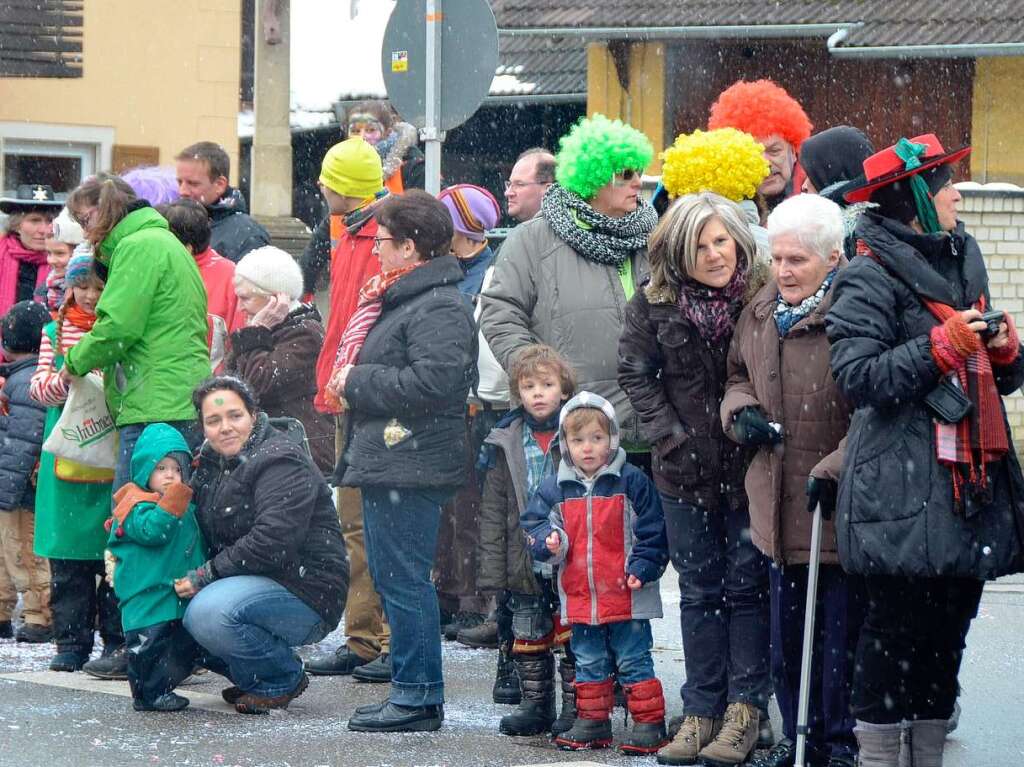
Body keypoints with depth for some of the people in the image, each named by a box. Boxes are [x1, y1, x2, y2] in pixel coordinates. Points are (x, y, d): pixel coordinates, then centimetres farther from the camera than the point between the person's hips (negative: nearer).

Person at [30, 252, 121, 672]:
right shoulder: (56, 331, 11)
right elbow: (38, 387, 6)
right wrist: (64, 380, -14)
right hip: (67, 459, 2)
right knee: (68, 558, 3)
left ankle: (118, 641, 3)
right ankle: (71, 641, 9)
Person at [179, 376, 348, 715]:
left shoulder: (283, 462, -15)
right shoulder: (211, 463, 14)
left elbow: (272, 542, -26)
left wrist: (206, 575, -23)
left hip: (304, 594, -9)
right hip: (254, 584, 9)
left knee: (209, 613, -31)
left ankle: (285, 680, -7)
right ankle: (251, 677, 9)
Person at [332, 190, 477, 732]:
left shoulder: (438, 307, -15)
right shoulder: (403, 298, 20)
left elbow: (436, 381, -27)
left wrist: (359, 382, -17)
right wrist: (354, 384, 13)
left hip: (410, 467, -11)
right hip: (386, 462, 11)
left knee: (404, 580, -8)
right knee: (392, 579, 14)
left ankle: (419, 696, -4)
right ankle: (412, 689, 19)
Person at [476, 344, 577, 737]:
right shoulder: (506, 444, 4)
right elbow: (493, 513, 5)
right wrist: (492, 570, 1)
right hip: (525, 567, 3)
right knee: (528, 640, 10)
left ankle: (576, 708, 9)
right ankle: (535, 705, 21)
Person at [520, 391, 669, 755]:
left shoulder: (631, 482, -6)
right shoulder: (555, 489, 4)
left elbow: (653, 532, -4)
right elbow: (535, 523, 9)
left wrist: (642, 568, -13)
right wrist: (548, 542, -12)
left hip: (627, 596, -4)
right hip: (579, 598, 4)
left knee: (633, 663, 0)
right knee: (588, 665, 14)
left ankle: (648, 723, 6)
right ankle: (592, 723, 24)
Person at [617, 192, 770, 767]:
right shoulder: (654, 304, -1)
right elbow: (637, 373, 3)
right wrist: (669, 436, -5)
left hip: (750, 464, -2)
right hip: (687, 465, 2)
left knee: (747, 586, 2)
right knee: (699, 591, 8)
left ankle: (745, 709, 7)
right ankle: (701, 711, 12)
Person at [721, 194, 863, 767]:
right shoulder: (762, 311, 8)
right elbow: (740, 373, 25)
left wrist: (836, 469, -23)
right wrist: (741, 413, 4)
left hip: (841, 506, -7)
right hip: (780, 506, 7)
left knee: (842, 636, 1)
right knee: (787, 636, 16)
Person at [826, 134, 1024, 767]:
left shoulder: (962, 264, 19)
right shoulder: (871, 279, -7)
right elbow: (857, 376, -17)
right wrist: (942, 346, -19)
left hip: (971, 485, 8)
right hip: (905, 492, -8)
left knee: (950, 624, 11)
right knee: (897, 626, -6)